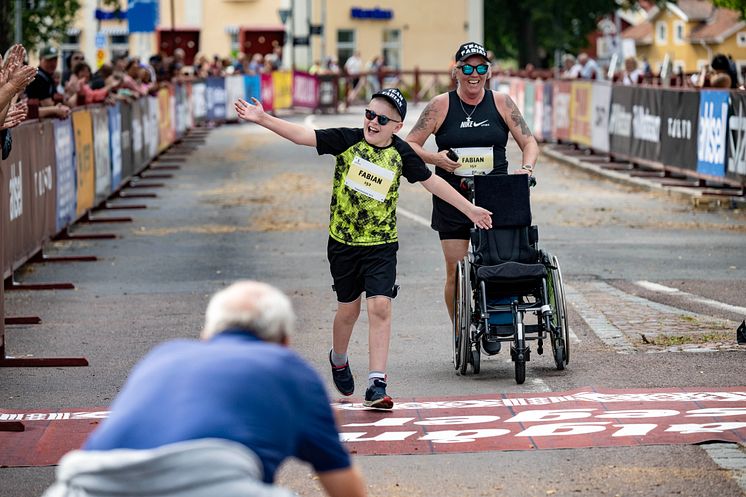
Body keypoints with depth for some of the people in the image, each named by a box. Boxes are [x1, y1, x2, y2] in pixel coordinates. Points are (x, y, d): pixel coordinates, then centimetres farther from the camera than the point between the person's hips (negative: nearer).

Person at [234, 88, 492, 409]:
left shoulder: (401, 153, -3)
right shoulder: (347, 140, -7)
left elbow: (432, 182, 9)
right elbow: (303, 135, -12)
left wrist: (469, 209, 14)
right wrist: (263, 119, -23)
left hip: (382, 244, 0)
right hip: (343, 241, 0)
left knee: (380, 306, -13)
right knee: (349, 308, 11)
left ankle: (377, 385, -14)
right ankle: (338, 359, 42)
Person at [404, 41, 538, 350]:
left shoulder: (500, 102, 4)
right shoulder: (442, 105, 1)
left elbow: (528, 142, 8)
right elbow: (409, 145, 2)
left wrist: (526, 168, -11)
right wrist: (436, 158, -15)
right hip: (453, 199, -1)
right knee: (456, 272, -3)